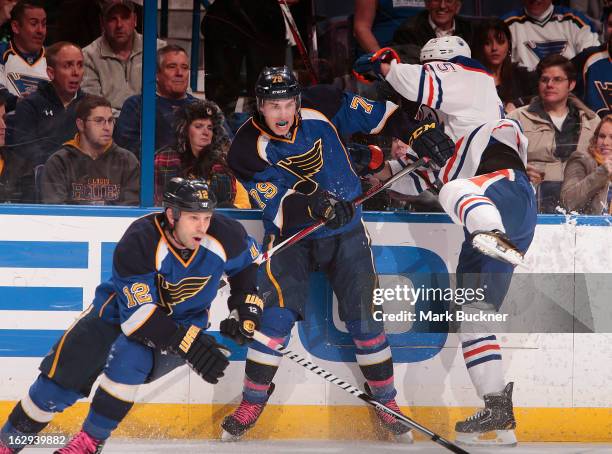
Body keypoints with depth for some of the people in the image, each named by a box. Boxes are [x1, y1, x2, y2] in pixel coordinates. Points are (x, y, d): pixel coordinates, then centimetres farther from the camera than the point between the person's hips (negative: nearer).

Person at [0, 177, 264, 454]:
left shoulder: (224, 236, -20)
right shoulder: (139, 242, -30)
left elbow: (246, 262, 6)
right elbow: (138, 314, -32)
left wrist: (246, 306, -2)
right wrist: (190, 345, -37)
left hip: (183, 322, 1)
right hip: (122, 309, -1)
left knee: (128, 356, -30)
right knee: (64, 373, -9)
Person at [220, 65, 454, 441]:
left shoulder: (321, 107, -11)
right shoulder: (248, 149, -16)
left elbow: (377, 115, 0)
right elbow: (278, 207, -21)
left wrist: (417, 132, -12)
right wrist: (312, 206, -38)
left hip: (345, 230, 2)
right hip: (291, 235, -1)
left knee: (363, 316, -4)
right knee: (277, 315, -17)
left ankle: (387, 403, 11)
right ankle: (251, 406, -4)